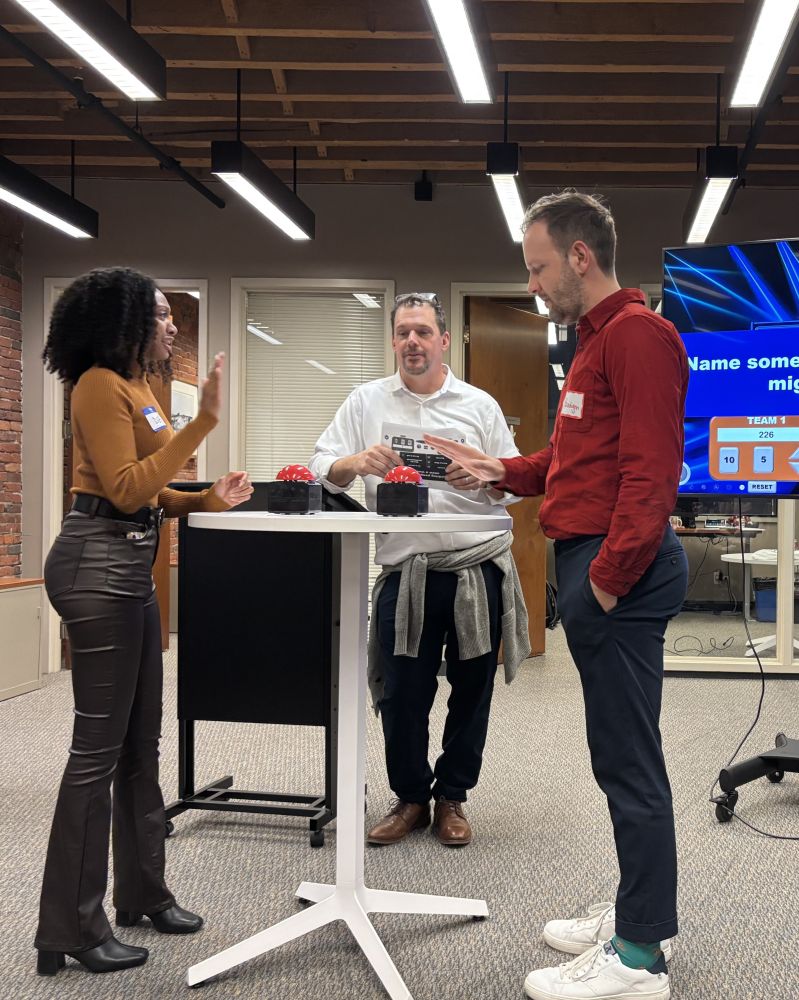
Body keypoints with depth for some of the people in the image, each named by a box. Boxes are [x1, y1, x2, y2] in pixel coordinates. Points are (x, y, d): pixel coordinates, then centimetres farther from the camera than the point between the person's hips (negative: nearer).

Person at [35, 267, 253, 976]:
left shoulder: (135, 388, 17)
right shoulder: (100, 386, -10)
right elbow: (126, 489, -19)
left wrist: (207, 500, 6)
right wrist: (203, 421, -20)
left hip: (130, 565, 10)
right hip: (97, 564, -10)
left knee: (141, 741, 14)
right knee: (99, 746, -6)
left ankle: (143, 891, 27)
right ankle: (71, 926, 4)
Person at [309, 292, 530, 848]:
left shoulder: (480, 405, 9)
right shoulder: (367, 401, 10)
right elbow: (322, 469, 3)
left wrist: (485, 477, -14)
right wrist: (356, 462, -18)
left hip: (478, 566, 0)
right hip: (406, 570, 0)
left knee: (471, 689, 8)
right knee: (401, 692, 2)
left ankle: (452, 797, 25)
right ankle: (411, 797, 22)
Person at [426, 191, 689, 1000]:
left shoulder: (637, 334, -11)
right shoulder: (597, 339, 21)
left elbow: (650, 465, -20)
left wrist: (612, 573, -21)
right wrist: (499, 472, 19)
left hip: (616, 571, -10)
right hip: (588, 561, 10)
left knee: (627, 757, -5)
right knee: (619, 751, 15)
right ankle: (636, 912, 27)